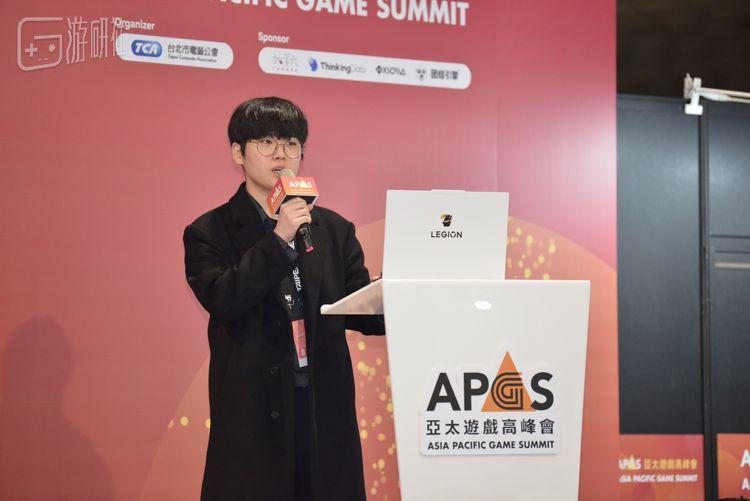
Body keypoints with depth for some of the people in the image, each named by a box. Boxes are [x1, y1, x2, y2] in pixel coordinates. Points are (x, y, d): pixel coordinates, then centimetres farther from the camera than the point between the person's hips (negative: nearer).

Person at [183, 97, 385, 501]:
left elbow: (360, 311, 6)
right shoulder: (209, 233, 2)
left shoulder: (333, 229, 11)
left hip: (326, 409, 3)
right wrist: (278, 240, -19)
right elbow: (222, 301, -14)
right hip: (254, 413, -3)